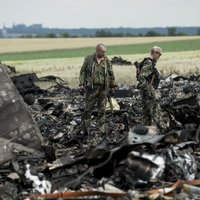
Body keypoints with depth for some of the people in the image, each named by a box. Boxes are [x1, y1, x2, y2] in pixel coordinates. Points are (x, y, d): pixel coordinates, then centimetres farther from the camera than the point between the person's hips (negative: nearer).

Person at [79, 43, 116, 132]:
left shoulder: (106, 61, 4)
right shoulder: (88, 59, -2)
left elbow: (111, 74, 11)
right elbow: (83, 72, 0)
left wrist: (112, 85, 12)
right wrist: (81, 84, -6)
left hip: (103, 89, 2)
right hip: (91, 88, -2)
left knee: (102, 109, 8)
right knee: (88, 108, 2)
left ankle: (101, 128, 17)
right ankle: (84, 128, 11)